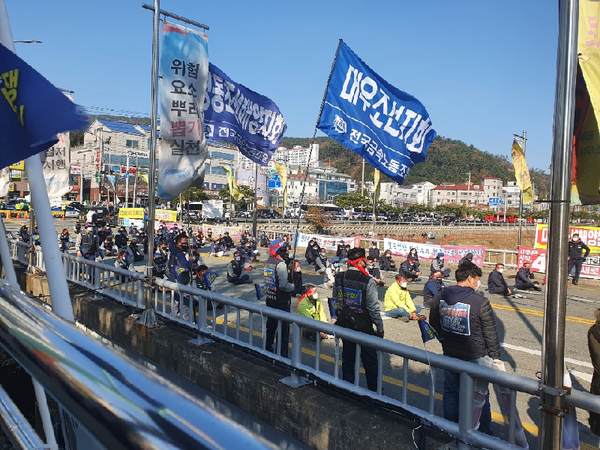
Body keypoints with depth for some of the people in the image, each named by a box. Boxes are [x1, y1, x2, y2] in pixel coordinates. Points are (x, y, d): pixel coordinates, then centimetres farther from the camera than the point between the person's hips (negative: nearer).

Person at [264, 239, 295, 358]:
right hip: (281, 301, -8)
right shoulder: (280, 264, -21)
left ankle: (268, 348, 31)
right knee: (284, 328, 2)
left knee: (270, 324, 20)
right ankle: (283, 354, 8)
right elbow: (284, 285, -27)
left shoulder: (268, 262, 6)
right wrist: (293, 286, -7)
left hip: (270, 298, 8)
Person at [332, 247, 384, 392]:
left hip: (344, 326, 5)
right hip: (364, 328, -5)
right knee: (370, 361, 12)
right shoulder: (368, 281, -19)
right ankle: (374, 390, 24)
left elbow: (335, 302, 5)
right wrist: (380, 327, -4)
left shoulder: (339, 278, -4)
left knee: (347, 358, 17)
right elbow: (373, 308, -16)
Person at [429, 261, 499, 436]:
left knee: (450, 393, 20)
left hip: (449, 357, 4)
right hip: (475, 358, -4)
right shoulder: (480, 302, -20)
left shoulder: (439, 297, -5)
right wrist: (495, 356, 3)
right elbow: (491, 334, -11)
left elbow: (434, 326, 9)